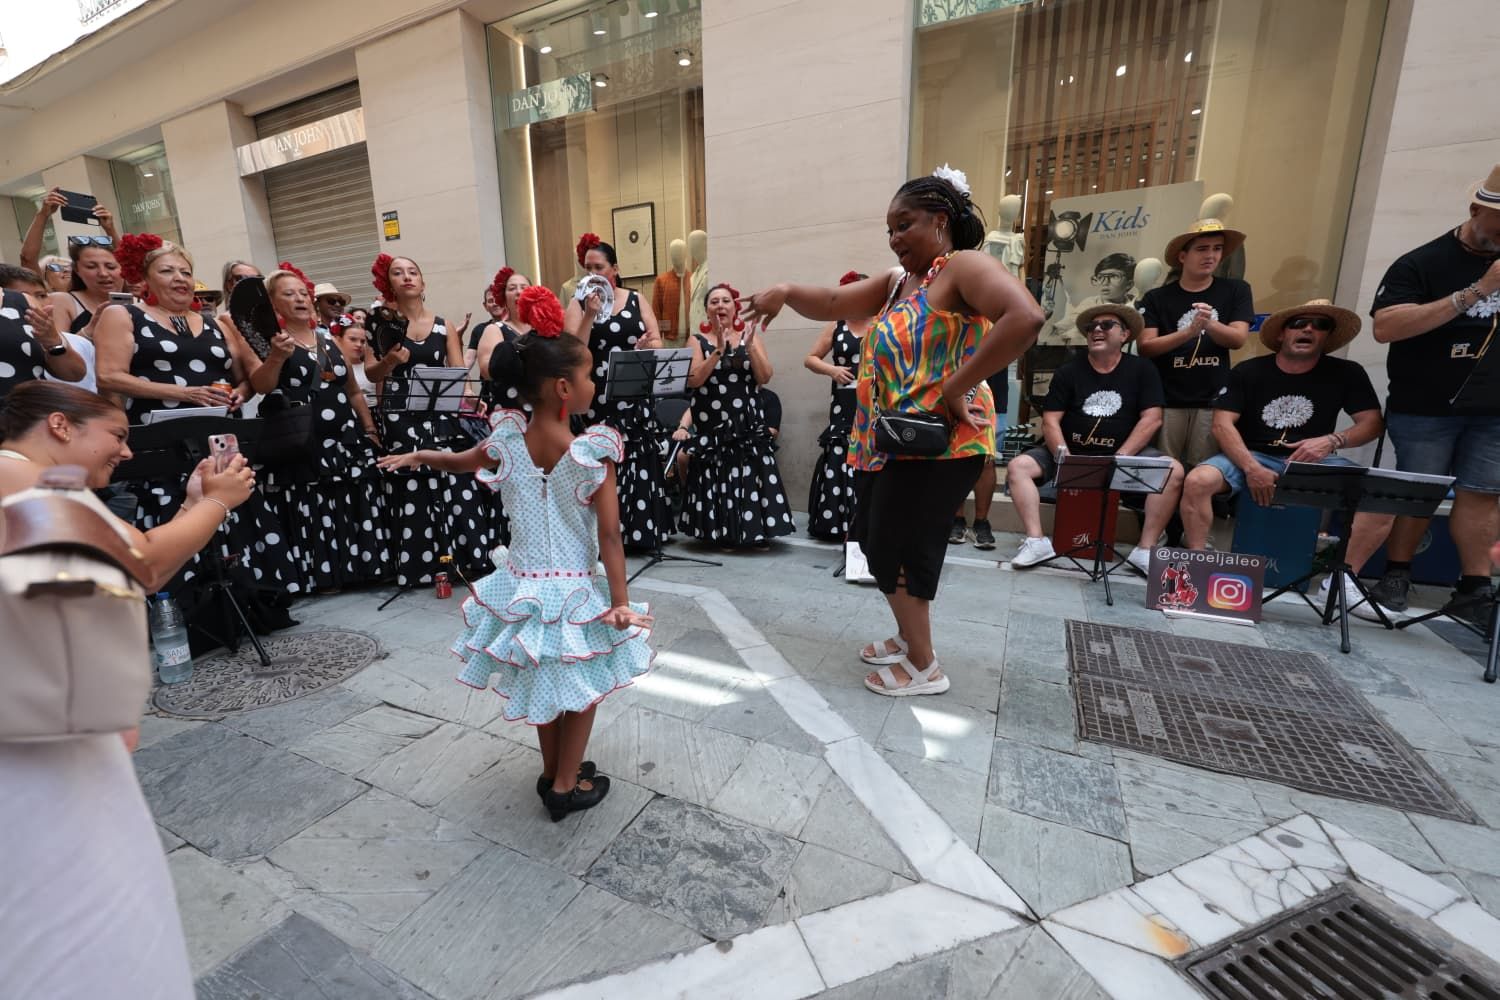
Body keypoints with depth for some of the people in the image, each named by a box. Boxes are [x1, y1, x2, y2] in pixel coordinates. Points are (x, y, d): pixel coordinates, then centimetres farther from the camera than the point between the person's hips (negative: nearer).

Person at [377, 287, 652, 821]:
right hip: (572, 588, -5)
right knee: (580, 690, 17)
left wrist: (419, 456, 36)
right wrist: (620, 601, -12)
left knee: (543, 681, 25)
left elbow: (458, 461, 16)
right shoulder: (594, 452, -20)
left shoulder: (507, 440, -6)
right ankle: (567, 785, 32)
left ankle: (554, 771, 44)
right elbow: (609, 538, -19)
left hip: (521, 584, 5)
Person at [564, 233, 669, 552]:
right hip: (596, 398, -2)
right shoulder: (579, 303, 5)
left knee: (638, 461, 5)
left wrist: (647, 345, -14)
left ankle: (642, 532, 14)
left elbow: (657, 343, 7)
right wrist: (590, 314, -16)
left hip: (634, 396, 2)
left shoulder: (637, 301, 10)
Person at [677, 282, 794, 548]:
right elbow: (693, 380, -11)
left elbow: (764, 377, -3)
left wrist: (750, 347, -15)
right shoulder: (698, 341, 3)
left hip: (748, 423, 1)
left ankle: (757, 531, 14)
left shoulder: (750, 337, 8)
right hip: (712, 424, -1)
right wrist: (718, 350, -18)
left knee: (752, 475, 1)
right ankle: (724, 533, 14)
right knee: (718, 478, 1)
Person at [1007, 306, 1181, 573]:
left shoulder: (1142, 370, 4)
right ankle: (1037, 541, -23)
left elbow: (1152, 419, -5)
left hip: (1126, 453, 0)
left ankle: (1145, 550, -17)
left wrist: (1119, 459, -17)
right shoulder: (1068, 372, 3)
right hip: (1070, 451, 0)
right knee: (1017, 467, -22)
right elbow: (1050, 422, -5)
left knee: (1174, 471, -25)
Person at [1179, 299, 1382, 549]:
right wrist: (1252, 468, -21)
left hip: (1314, 461, 3)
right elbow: (1222, 425, -10)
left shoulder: (1346, 373, 6)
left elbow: (1372, 423, 7)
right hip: (1252, 456, -2)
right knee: (1197, 481, -32)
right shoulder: (1248, 371, -1)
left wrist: (1332, 440, -16)